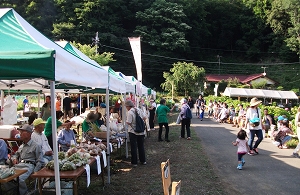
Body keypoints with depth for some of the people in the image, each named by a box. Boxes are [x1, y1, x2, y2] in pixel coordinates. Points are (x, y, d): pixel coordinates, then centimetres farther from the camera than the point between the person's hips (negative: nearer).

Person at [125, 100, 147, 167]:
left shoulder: (130, 112, -17)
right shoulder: (139, 110, 1)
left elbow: (128, 122, -22)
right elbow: (144, 118, 5)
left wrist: (126, 120, -1)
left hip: (133, 132, -5)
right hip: (141, 131, 6)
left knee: (134, 147, 4)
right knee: (141, 146, 17)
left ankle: (134, 162, 9)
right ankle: (143, 161, 25)